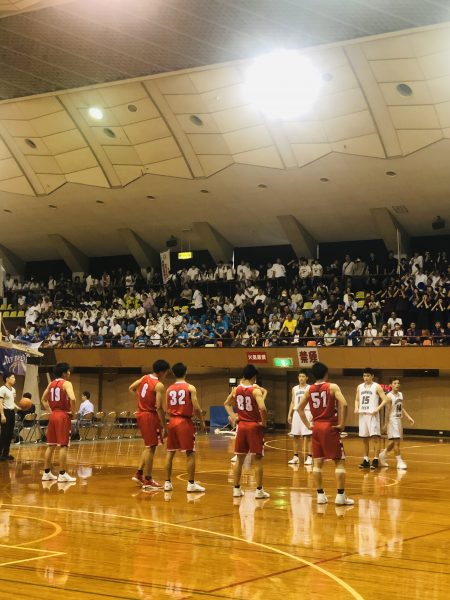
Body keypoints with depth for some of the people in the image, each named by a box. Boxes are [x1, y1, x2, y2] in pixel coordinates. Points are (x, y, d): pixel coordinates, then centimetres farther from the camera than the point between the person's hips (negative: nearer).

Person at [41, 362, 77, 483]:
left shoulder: (51, 384, 12)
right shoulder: (66, 383, -11)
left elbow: (43, 399, 19)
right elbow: (72, 398, -26)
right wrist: (73, 411, -12)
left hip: (53, 415, 8)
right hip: (63, 415, -8)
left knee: (50, 445, 12)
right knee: (63, 445, -6)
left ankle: (47, 473, 15)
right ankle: (62, 474, -7)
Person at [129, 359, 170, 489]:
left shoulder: (144, 378, 7)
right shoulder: (159, 386, -17)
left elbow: (131, 388, 19)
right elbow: (159, 407, -21)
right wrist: (164, 426, -18)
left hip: (141, 414, 8)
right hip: (151, 416, -8)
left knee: (149, 446, 20)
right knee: (151, 448, -3)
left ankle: (139, 474, 21)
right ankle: (147, 481, -1)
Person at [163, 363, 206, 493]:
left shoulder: (169, 389, 7)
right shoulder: (190, 388, -5)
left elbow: (166, 410, 8)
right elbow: (196, 408, -10)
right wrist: (202, 421, 3)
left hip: (172, 421, 4)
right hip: (185, 422, -4)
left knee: (170, 452, 11)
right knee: (190, 453, 0)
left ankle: (167, 482, 12)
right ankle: (191, 484, -2)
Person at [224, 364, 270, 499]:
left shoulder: (236, 389, 3)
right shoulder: (256, 390, -15)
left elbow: (226, 404, 18)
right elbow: (262, 408, -28)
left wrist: (232, 416, 14)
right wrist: (264, 422, -13)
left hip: (242, 426, 5)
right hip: (255, 426, -5)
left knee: (240, 459, 13)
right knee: (258, 459, 2)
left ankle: (236, 489, 16)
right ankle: (259, 490, 3)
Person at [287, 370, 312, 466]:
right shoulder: (294, 389, 12)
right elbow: (292, 402, 15)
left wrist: (312, 414, -17)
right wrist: (289, 415, 7)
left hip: (306, 412, -5)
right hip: (296, 412, 5)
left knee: (308, 436, -6)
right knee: (295, 436, 6)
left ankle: (309, 457, -4)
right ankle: (296, 457, 13)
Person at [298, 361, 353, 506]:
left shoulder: (309, 389, 8)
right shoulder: (332, 387, -7)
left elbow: (300, 408, 13)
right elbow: (343, 404, -20)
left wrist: (308, 425, 15)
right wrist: (341, 424, -12)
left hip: (316, 427, 5)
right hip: (330, 427, -5)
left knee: (317, 462, 10)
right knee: (339, 461, 1)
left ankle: (320, 495, 10)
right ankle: (340, 496, -4)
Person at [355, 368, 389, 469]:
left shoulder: (377, 387, -4)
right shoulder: (360, 387, 12)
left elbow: (385, 400, -8)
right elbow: (357, 400, 21)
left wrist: (377, 409, -19)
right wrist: (356, 408, 1)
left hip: (372, 415, -5)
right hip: (362, 415, 5)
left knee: (375, 437, -10)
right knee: (364, 439, 9)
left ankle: (375, 460, -7)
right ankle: (366, 460, 16)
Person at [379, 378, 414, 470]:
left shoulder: (400, 394, 9)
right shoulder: (389, 396, -14)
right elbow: (387, 411, -15)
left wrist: (408, 417, 7)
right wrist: (386, 424, -16)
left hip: (399, 420, 8)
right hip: (392, 420, -8)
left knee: (394, 441, 14)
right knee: (396, 441, -10)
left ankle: (383, 454, 33)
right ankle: (399, 462, -6)